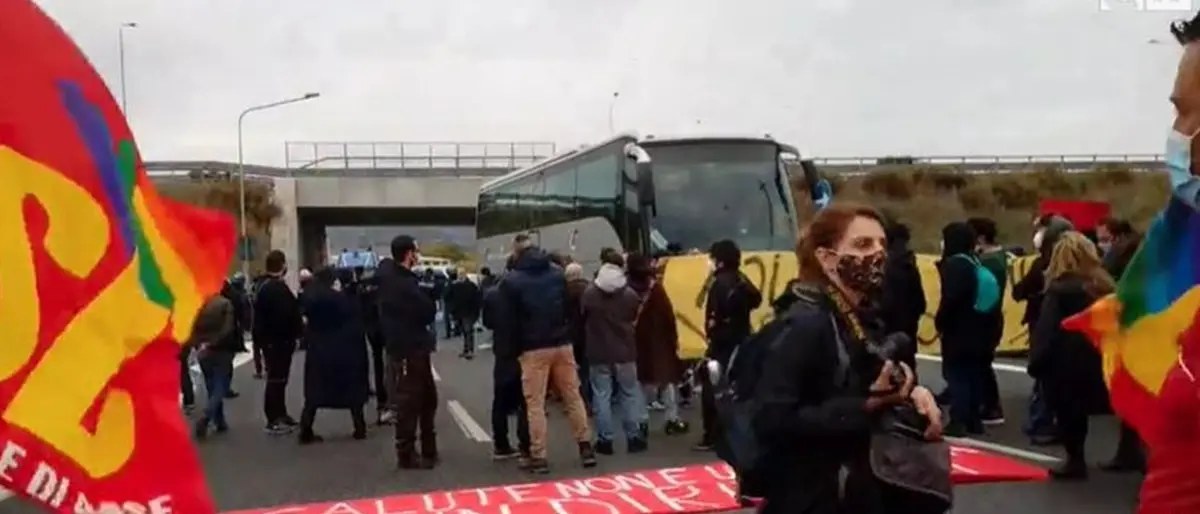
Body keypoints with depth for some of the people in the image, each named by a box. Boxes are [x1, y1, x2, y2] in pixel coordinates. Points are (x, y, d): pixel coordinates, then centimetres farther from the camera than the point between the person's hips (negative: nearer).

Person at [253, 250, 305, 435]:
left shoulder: (264, 287, 14)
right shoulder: (278, 288, -20)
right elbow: (288, 314, -25)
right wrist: (299, 329, -10)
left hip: (270, 340, 10)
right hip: (279, 340, -10)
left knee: (277, 378, 16)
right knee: (276, 379, -4)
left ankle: (280, 416, 25)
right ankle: (274, 421, 1)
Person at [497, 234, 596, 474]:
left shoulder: (511, 281, -4)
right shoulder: (558, 273, 9)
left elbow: (509, 321, -4)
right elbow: (571, 308, 11)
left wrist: (516, 347, 7)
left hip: (533, 348, -4)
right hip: (562, 344, 4)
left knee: (535, 403, 1)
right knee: (573, 397, 11)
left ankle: (538, 457, 2)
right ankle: (585, 447, 15)